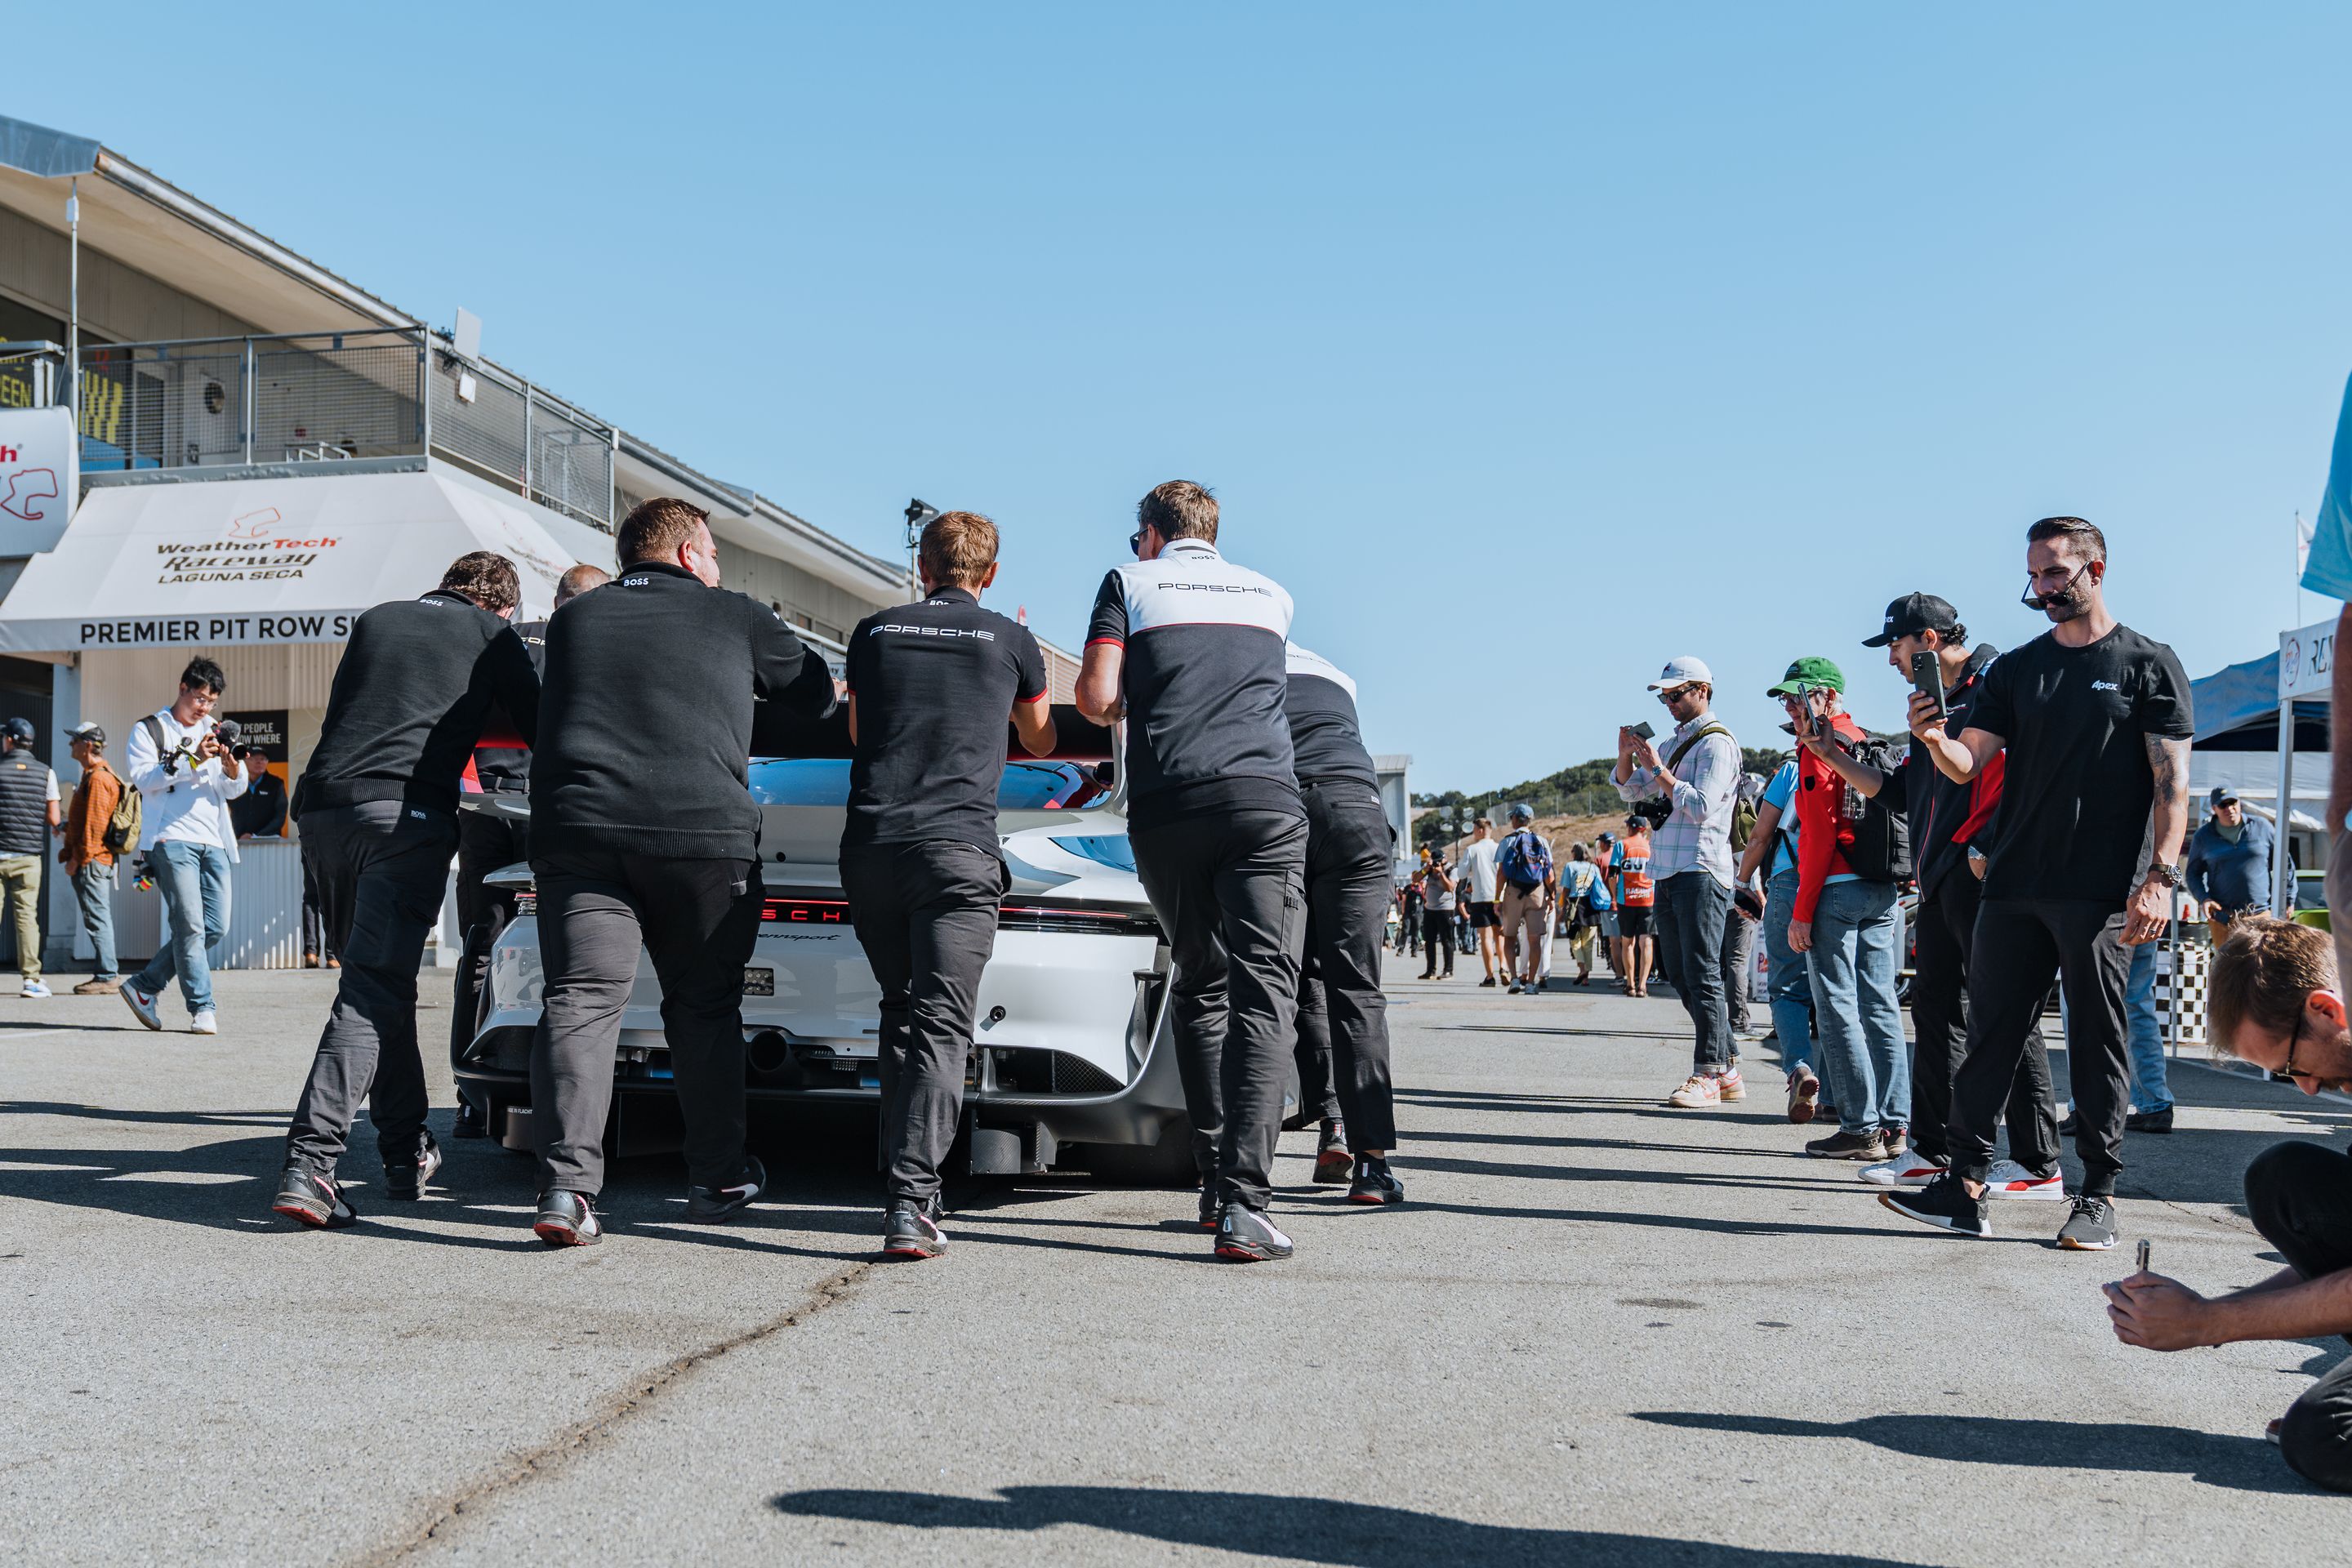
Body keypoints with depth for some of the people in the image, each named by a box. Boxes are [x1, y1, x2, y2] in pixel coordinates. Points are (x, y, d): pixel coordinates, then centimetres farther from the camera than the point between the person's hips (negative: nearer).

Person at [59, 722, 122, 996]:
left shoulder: (98, 778, -14)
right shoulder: (92, 776, 20)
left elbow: (95, 824, -20)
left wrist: (78, 859, -17)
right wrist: (71, 856, 21)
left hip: (91, 862, -10)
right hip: (94, 862, 10)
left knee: (97, 919, -9)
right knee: (99, 919, 12)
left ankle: (106, 976, -8)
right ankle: (104, 974, 16)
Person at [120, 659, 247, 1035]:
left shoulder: (213, 734, 22)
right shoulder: (149, 731, 7)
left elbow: (234, 791, 16)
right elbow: (142, 777, -9)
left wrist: (230, 765, -6)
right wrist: (193, 760, -17)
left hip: (213, 842, 6)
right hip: (172, 839, -6)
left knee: (216, 928, 2)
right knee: (191, 925, -14)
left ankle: (143, 986, 14)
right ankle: (202, 1008, -11)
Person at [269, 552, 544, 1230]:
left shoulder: (377, 619, 25)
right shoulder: (491, 634, 13)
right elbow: (540, 724, 18)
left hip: (322, 810, 5)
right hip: (405, 813, -5)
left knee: (380, 980, 16)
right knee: (374, 990, -10)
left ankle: (407, 1153, 20)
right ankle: (310, 1162, -22)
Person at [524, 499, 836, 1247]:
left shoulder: (572, 618, 20)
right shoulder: (736, 616, 12)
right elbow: (819, 696, 23)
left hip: (577, 828, 2)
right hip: (703, 831, -1)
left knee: (579, 1000, -3)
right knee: (705, 1007, 12)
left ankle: (566, 1184, -16)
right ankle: (718, 1178, 21)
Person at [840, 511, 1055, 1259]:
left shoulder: (874, 632, 15)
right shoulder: (1012, 641, 10)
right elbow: (1040, 743, 28)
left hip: (869, 846, 3)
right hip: (957, 847, -3)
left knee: (901, 1014, 17)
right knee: (942, 1024, -7)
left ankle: (901, 1188, 16)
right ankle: (912, 1201, -20)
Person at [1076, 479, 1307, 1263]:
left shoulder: (1130, 582, 14)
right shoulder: (1272, 595, 23)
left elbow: (1096, 698, 3)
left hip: (1167, 807, 0)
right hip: (1264, 799, 0)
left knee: (1199, 987, 15)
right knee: (1263, 991, -7)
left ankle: (1216, 1178, 15)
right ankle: (1244, 1204, -18)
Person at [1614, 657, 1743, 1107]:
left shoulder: (1716, 743, -7)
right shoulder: (1674, 743, 21)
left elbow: (1701, 806, -18)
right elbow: (1630, 790, 22)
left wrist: (1657, 768, -17)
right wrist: (1627, 754, 3)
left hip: (1701, 871, -9)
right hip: (1668, 872, 9)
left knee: (1701, 975, -10)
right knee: (1681, 977, 10)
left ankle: (1707, 1076, -8)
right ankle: (1726, 1071, 15)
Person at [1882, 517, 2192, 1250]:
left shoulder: (2149, 665, 4)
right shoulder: (2015, 670, 15)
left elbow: (2172, 781, -2)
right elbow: (1967, 764, 9)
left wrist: (2160, 875, -12)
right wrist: (1933, 737, -14)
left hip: (2102, 892, -4)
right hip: (2014, 887, 4)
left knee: (2097, 1044, 0)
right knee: (1990, 1033, 3)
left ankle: (2098, 1196, 8)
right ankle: (1966, 1186, 6)